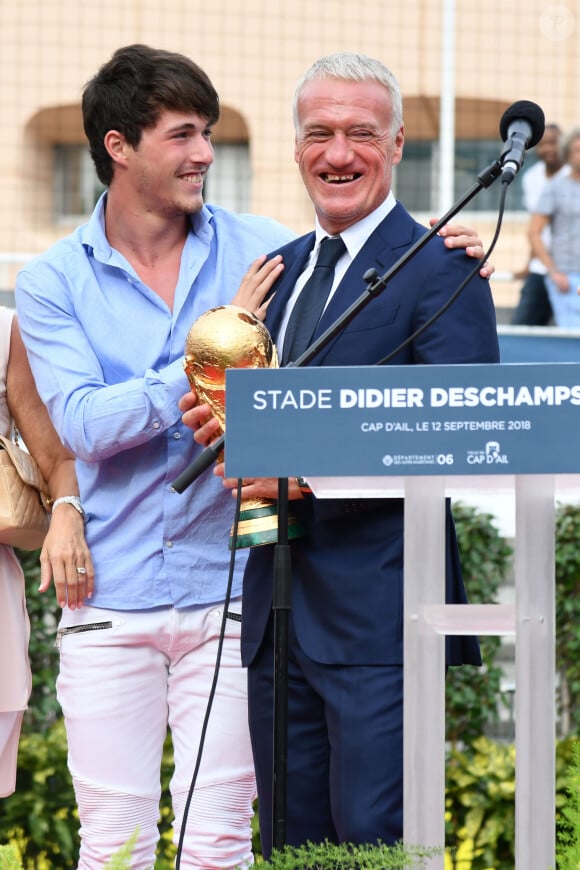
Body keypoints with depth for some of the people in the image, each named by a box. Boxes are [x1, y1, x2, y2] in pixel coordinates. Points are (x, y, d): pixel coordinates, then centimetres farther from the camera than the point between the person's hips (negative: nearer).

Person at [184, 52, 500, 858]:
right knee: (288, 845, 10)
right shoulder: (279, 267, 18)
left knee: (376, 845, -8)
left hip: (379, 608, -7)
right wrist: (225, 422, -1)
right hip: (280, 610, 8)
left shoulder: (440, 266, -7)